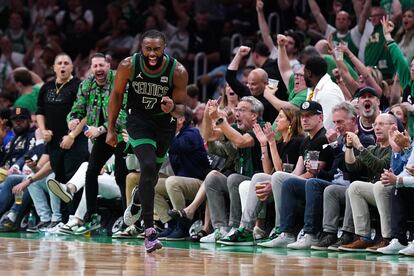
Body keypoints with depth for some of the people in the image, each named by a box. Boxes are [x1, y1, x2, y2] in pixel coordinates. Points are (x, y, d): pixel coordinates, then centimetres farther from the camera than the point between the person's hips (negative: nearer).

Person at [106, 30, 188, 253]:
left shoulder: (178, 72, -21)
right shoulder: (128, 65, -20)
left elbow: (181, 106, -8)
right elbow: (117, 94, -4)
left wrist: (173, 108, -33)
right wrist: (111, 129, -2)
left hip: (165, 123, 2)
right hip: (138, 120, -2)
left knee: (152, 173, 16)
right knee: (148, 167, -23)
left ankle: (137, 202, 54)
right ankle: (149, 231, -23)